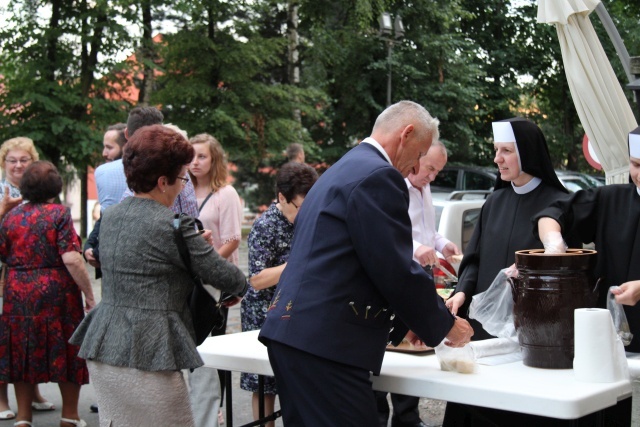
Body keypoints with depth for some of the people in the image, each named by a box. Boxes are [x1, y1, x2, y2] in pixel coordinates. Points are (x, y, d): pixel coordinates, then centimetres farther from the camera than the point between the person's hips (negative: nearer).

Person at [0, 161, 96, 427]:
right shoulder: (59, 213, -10)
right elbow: (71, 259, -18)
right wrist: (89, 295, -12)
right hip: (57, 294, -4)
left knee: (23, 352, 13)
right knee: (64, 352, 10)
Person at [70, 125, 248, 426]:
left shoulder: (111, 216, 11)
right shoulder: (171, 226, -14)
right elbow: (222, 275, -6)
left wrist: (193, 244, 21)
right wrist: (240, 285, 15)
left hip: (101, 348, 8)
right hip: (143, 355, -8)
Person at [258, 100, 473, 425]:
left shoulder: (343, 169, 22)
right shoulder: (378, 176, -10)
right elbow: (397, 271, -14)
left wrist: (404, 321, 27)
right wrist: (444, 325, 2)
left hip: (290, 331, 10)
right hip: (322, 343, -10)